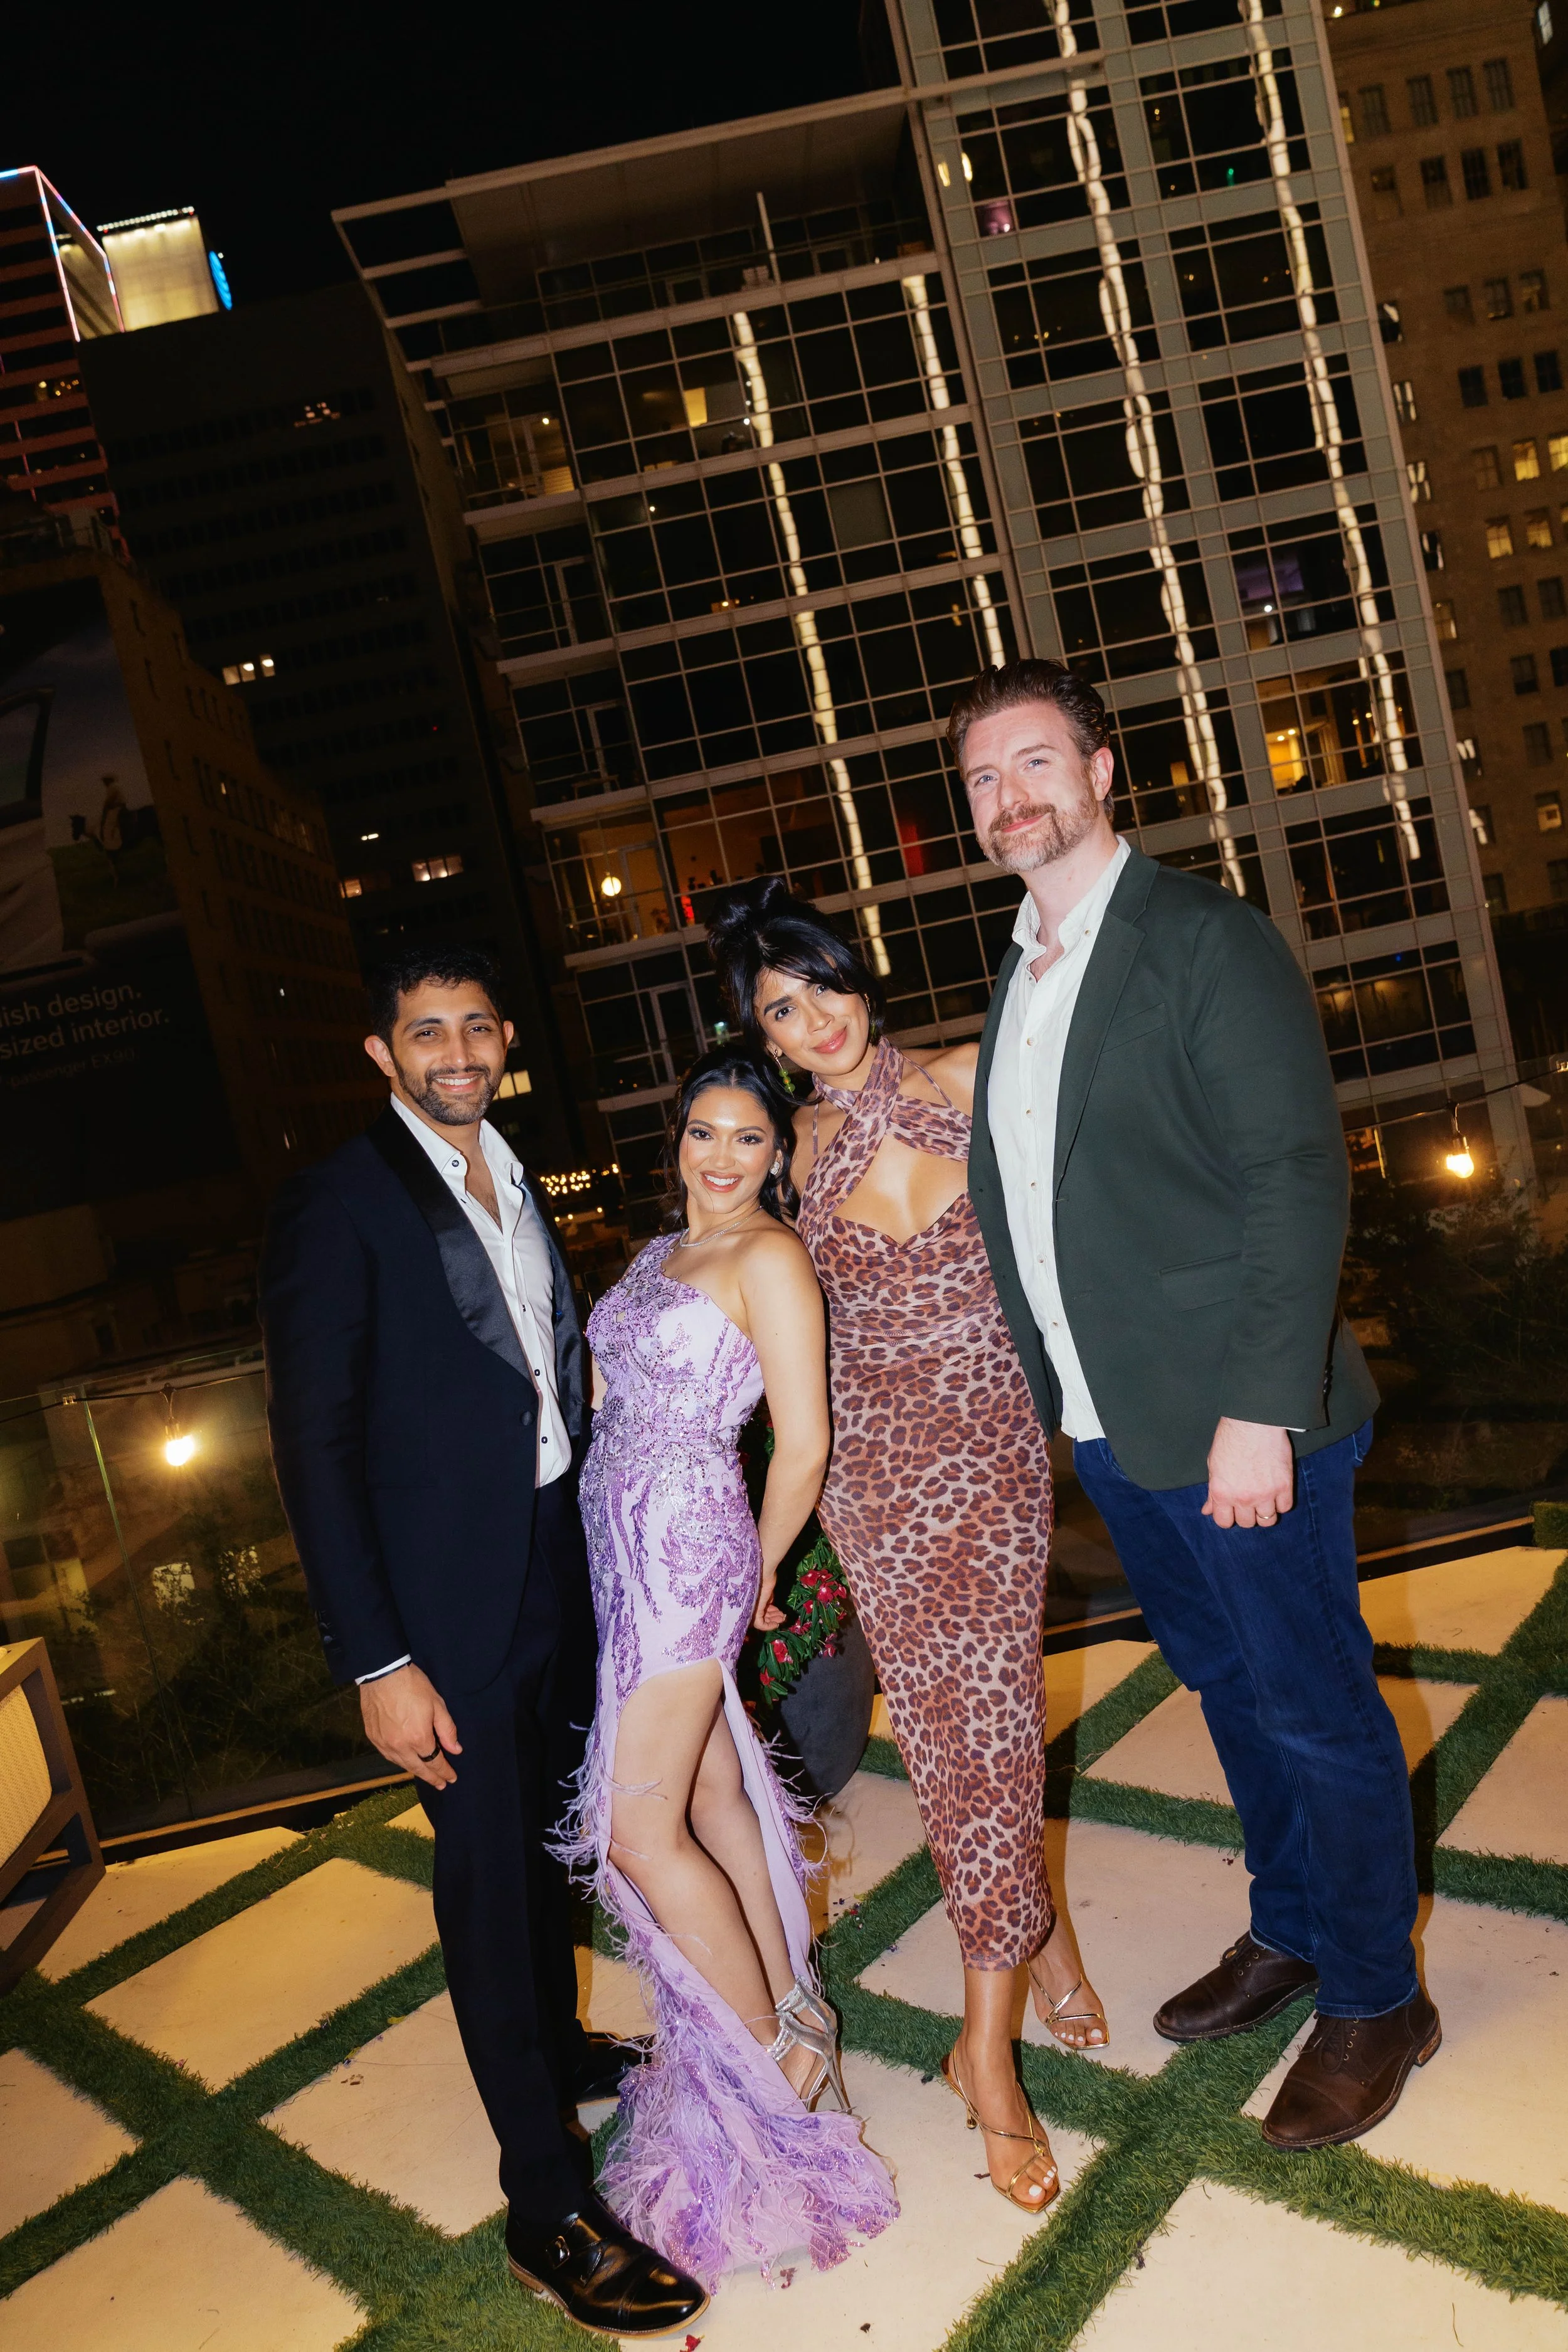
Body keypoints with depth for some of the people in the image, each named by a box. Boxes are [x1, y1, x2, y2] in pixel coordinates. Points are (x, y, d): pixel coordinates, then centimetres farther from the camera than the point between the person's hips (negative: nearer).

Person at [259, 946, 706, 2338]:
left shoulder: (515, 1187, 8)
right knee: (488, 1878, 4)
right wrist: (378, 1663, -18)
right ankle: (547, 2208, 19)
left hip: (559, 1579, 7)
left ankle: (560, 2047, 46)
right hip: (451, 1608, -7)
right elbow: (316, 1447, -16)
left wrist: (594, 1552, 8)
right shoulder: (337, 1208, -14)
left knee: (547, 1836, 22)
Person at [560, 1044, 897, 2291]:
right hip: (625, 1545, 8)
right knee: (713, 1790, 14)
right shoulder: (661, 1253, 13)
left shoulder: (769, 1259, -11)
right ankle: (792, 2020, 28)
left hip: (687, 1546, -8)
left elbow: (803, 1447, -12)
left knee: (641, 1832, -5)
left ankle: (777, 2050, 12)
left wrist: (756, 1573, 1)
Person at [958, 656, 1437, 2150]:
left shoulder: (1206, 941, -12)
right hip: (1110, 1427, 7)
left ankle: (1374, 2000, 30)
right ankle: (1287, 1932, 43)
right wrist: (1046, 1390, 10)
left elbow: (1296, 1177, -18)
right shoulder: (1018, 974, 11)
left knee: (1317, 1713, 9)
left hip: (1236, 1426, -7)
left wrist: (1260, 1408, -22)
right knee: (1229, 1688, 23)